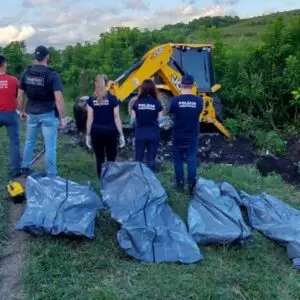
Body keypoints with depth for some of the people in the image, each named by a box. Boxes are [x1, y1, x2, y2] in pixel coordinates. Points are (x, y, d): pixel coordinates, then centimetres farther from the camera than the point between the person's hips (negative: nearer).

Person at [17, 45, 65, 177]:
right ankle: (51, 175, 11)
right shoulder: (52, 74, -14)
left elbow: (20, 95, 6)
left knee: (29, 141, 23)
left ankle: (25, 168, 34)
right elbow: (58, 99, -20)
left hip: (31, 113, 5)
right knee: (50, 146, 4)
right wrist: (62, 117, -13)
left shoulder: (26, 72, 0)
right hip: (48, 114, -5)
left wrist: (22, 111, 19)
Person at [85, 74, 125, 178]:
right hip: (110, 131, -1)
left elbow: (90, 119, 0)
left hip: (96, 131, 1)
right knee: (111, 159, 5)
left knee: (100, 159, 8)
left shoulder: (91, 100, 1)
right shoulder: (113, 99, -2)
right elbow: (117, 118, -2)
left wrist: (88, 135, 7)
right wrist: (121, 134, 3)